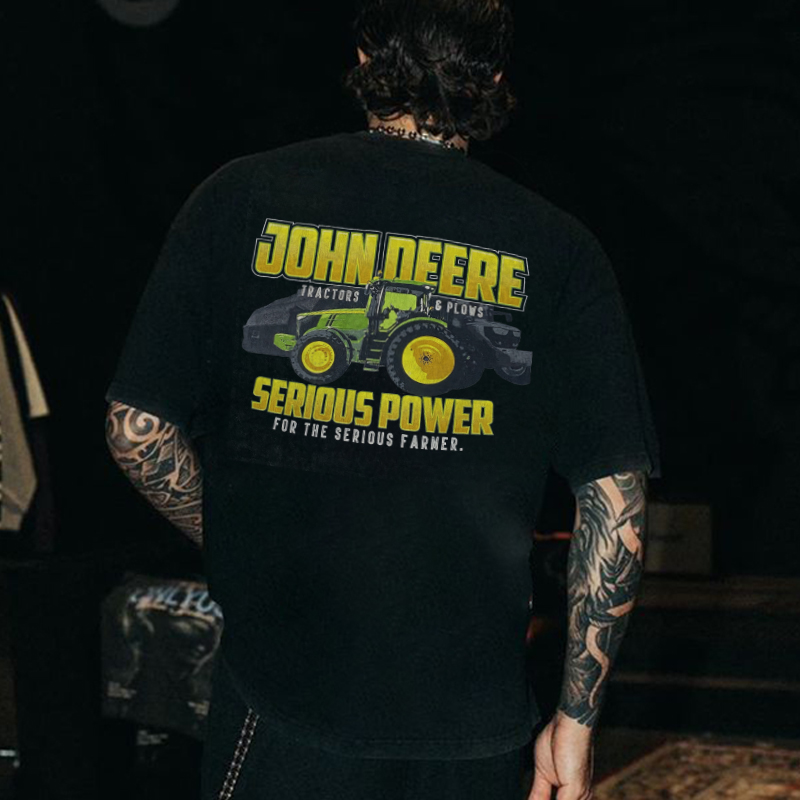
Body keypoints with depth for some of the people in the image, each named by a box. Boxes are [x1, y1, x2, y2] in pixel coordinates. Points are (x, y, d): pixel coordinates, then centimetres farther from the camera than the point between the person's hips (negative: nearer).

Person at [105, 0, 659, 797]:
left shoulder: (241, 199, -2)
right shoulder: (557, 249, -2)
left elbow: (137, 427, -1)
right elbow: (617, 498, -5)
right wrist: (577, 718, 2)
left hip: (281, 694, -1)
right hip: (474, 725, 1)